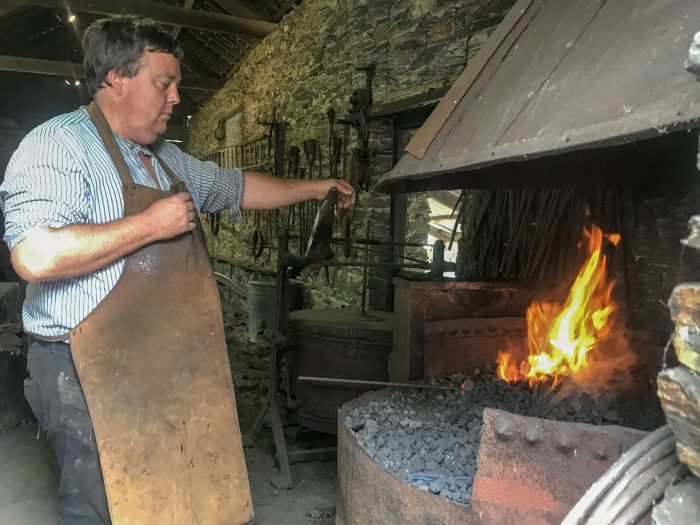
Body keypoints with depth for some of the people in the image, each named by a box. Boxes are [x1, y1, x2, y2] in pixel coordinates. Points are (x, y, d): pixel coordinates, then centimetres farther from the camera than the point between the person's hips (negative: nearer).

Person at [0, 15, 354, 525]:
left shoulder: (169, 159, 13)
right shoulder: (58, 145, -14)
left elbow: (239, 187, 22)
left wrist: (315, 188, 19)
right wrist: (151, 225, -21)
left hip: (164, 363, 8)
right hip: (89, 371, -8)